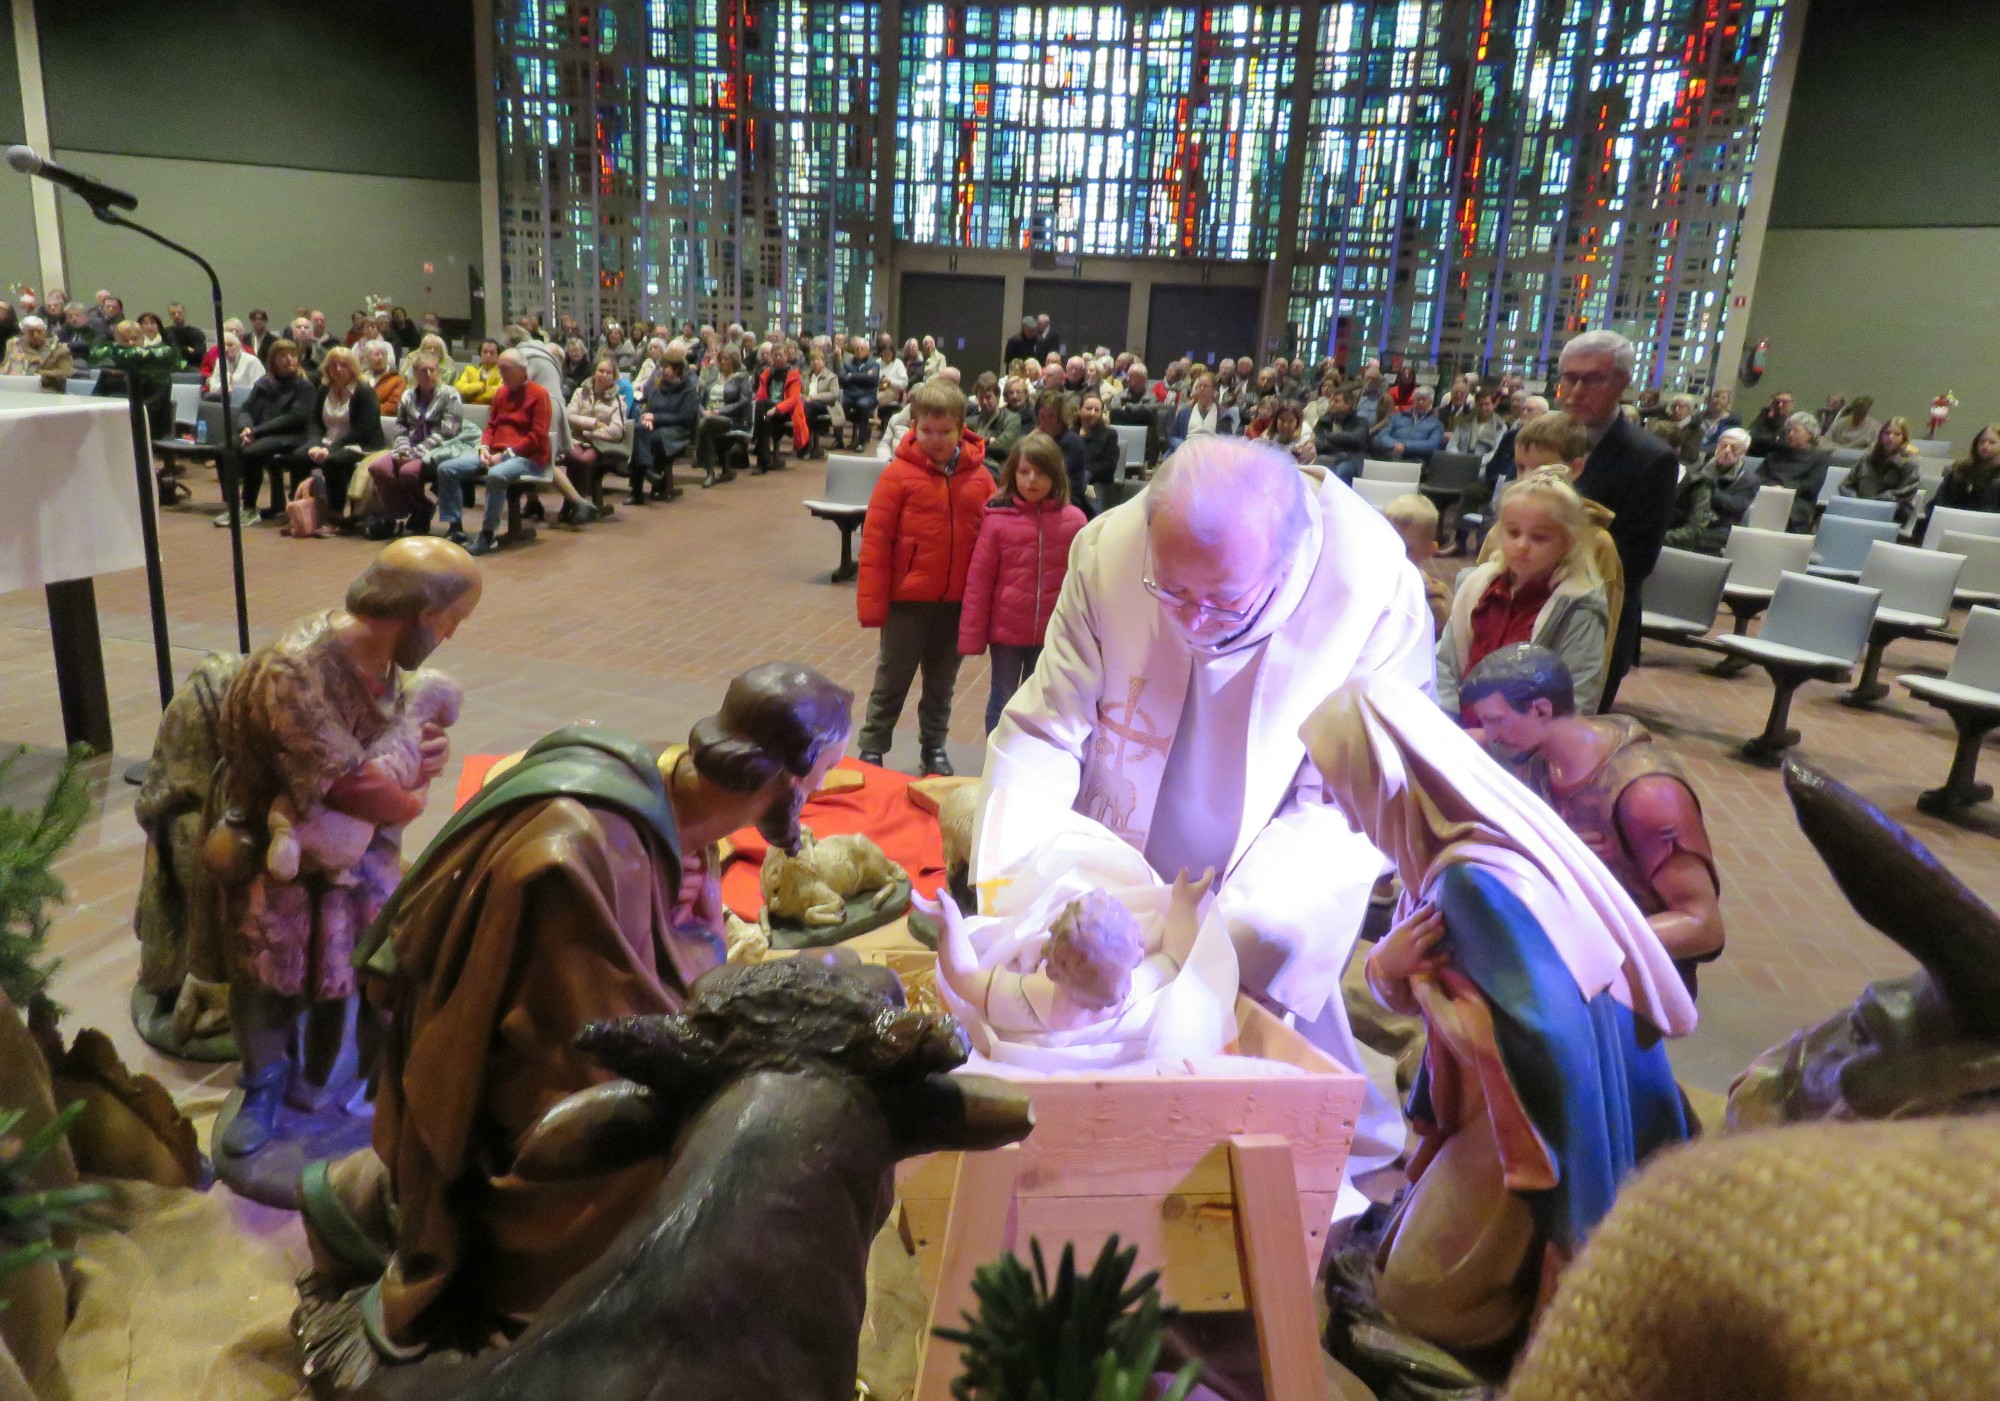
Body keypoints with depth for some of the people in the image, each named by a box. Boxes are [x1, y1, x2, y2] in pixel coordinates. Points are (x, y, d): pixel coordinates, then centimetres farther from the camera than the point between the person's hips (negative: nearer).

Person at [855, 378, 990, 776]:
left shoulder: (978, 475, -2)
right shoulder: (899, 473, -11)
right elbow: (876, 540, -10)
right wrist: (872, 602, -11)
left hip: (957, 601, 3)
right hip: (907, 599, -3)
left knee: (942, 683, 17)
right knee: (892, 680, 9)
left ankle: (934, 747, 34)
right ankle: (872, 749, 23)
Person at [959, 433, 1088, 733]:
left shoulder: (1073, 520, -5)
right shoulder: (997, 520, -9)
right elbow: (978, 581, -6)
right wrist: (971, 636, -7)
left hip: (1052, 634, 1)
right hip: (1005, 630, -1)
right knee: (1002, 702, 14)